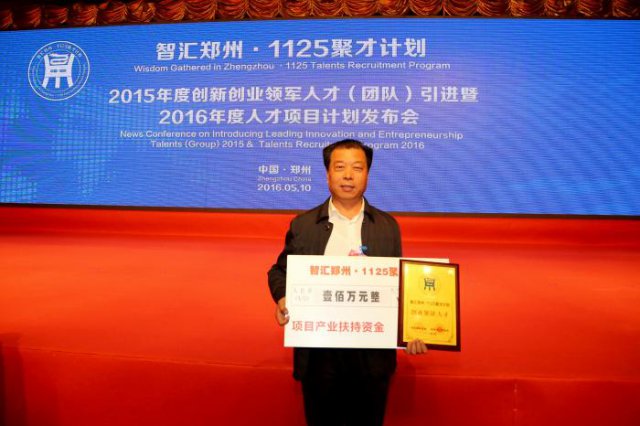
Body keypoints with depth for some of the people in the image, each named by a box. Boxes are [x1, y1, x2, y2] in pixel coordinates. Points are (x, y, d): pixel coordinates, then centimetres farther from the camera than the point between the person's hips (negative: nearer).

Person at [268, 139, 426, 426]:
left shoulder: (388, 227, 3)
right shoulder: (302, 225, 1)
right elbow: (280, 270, 9)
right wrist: (282, 299, -12)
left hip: (373, 354, 1)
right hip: (318, 352, 0)